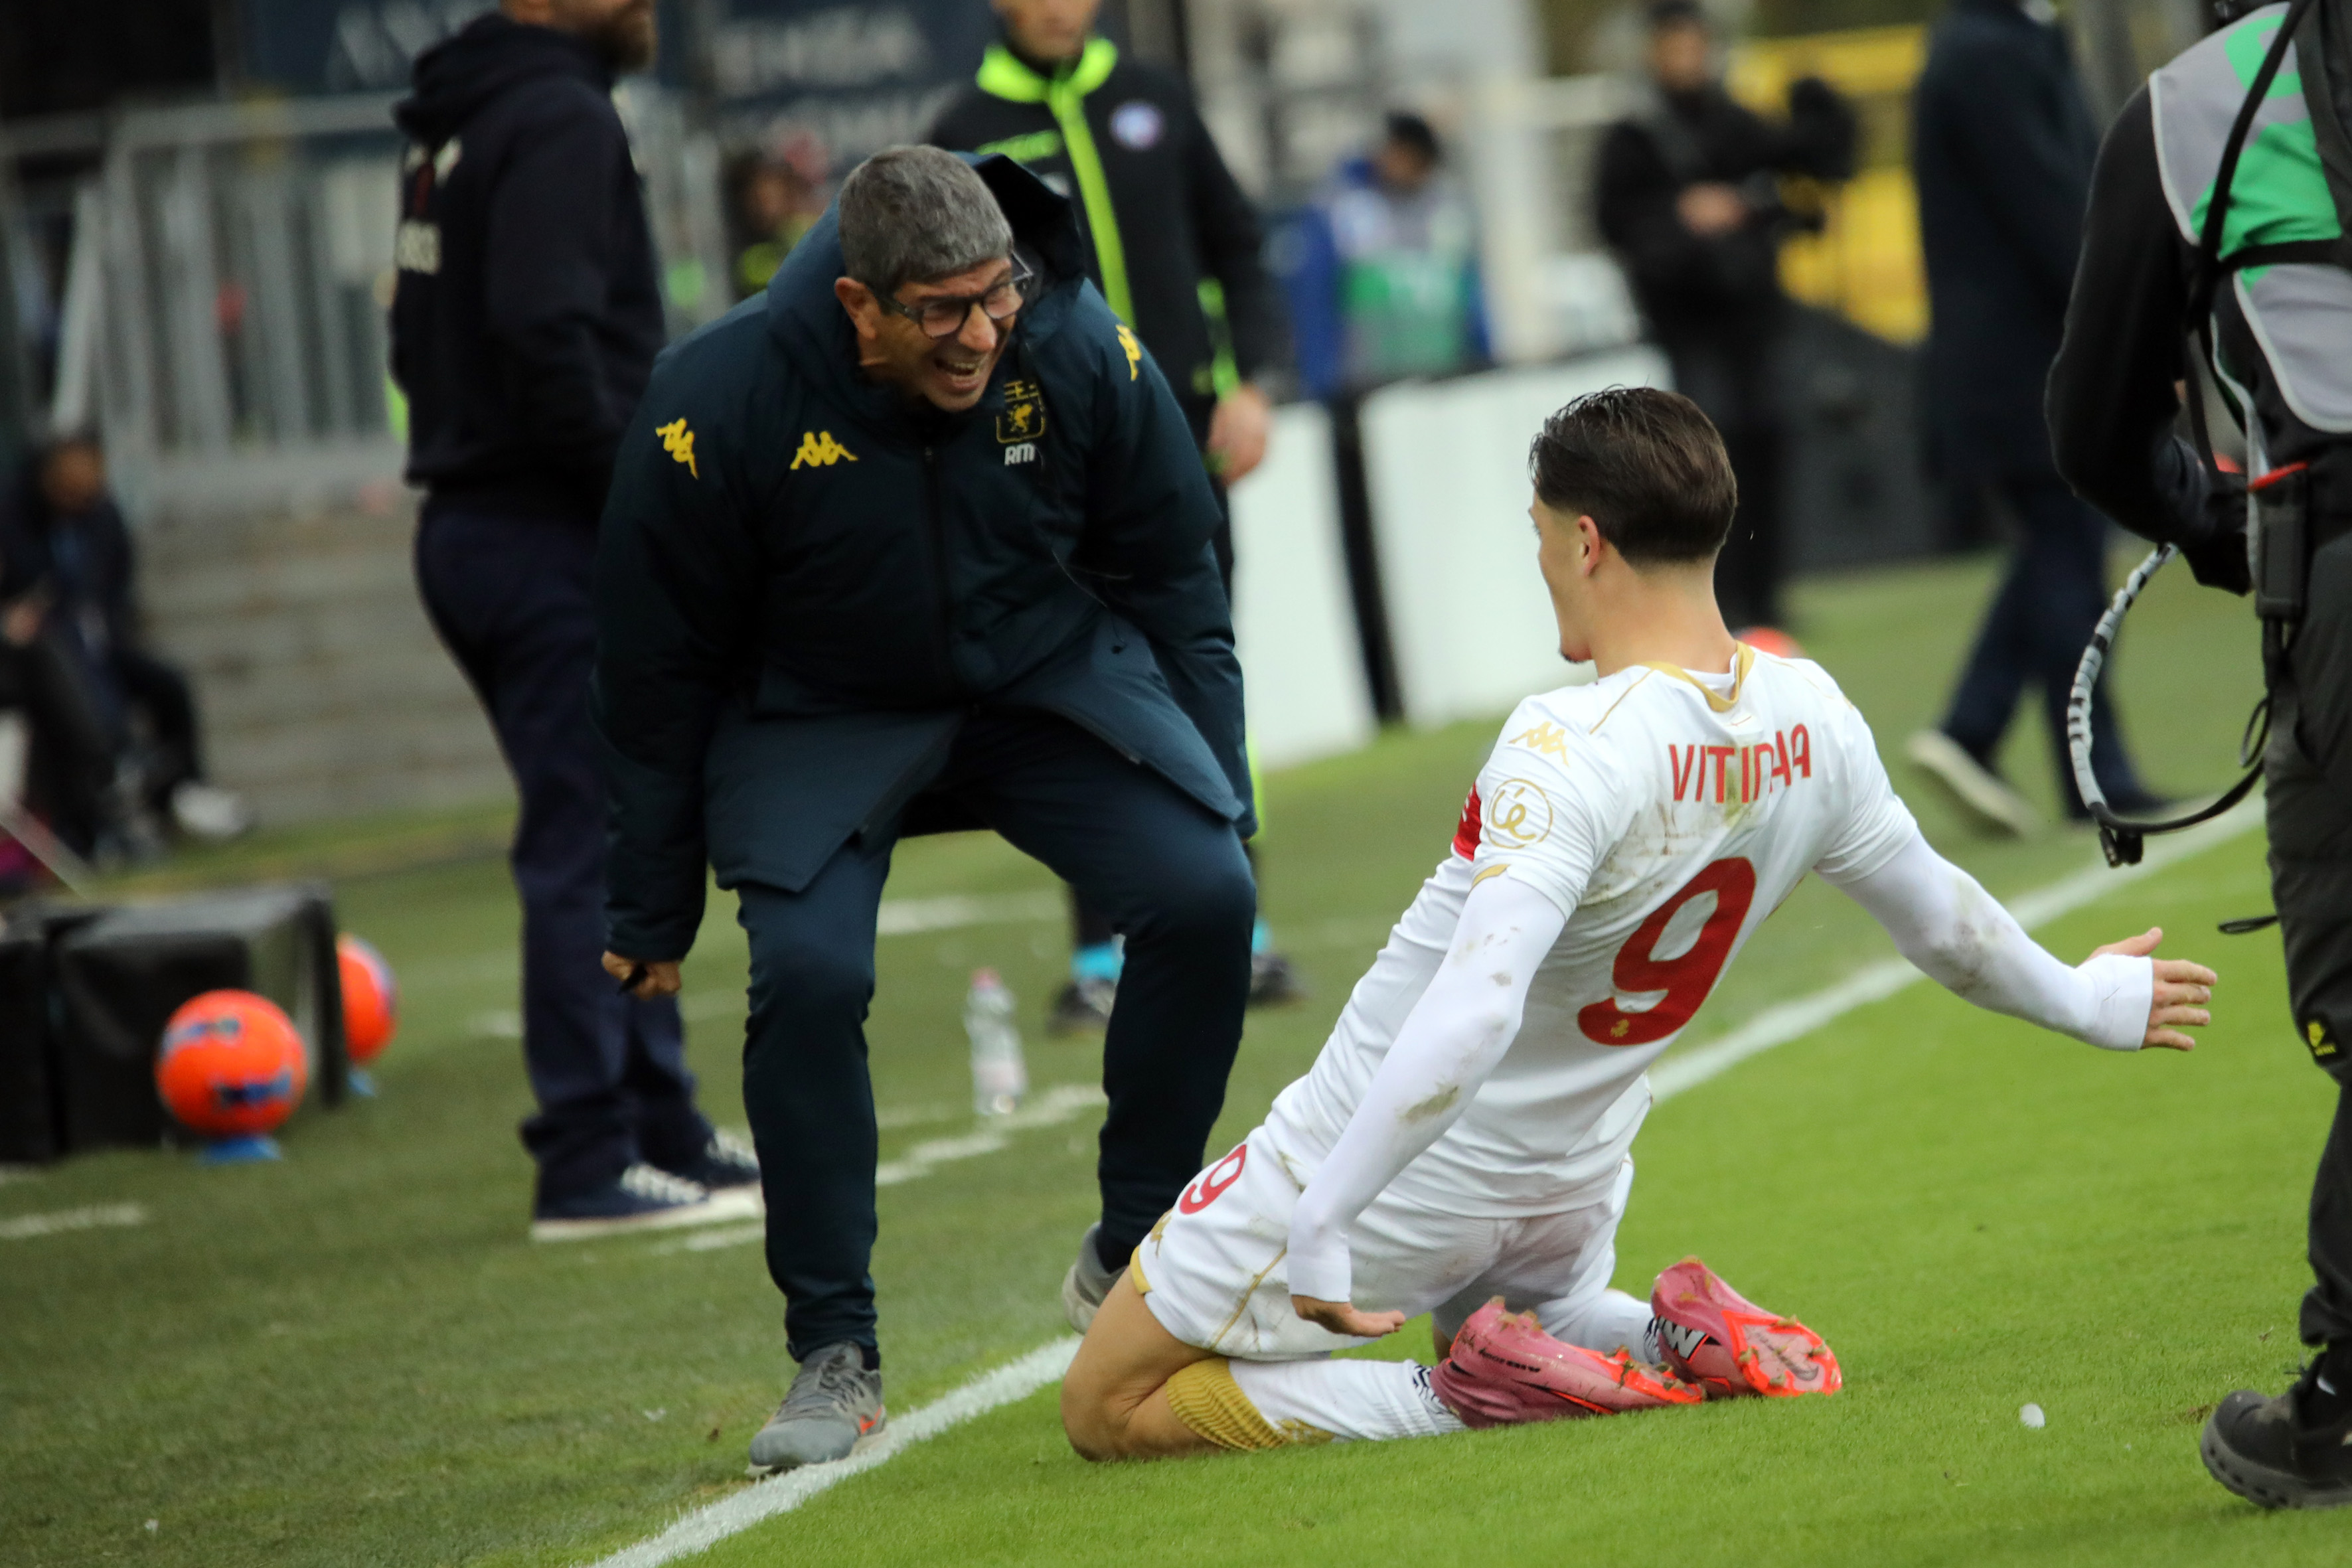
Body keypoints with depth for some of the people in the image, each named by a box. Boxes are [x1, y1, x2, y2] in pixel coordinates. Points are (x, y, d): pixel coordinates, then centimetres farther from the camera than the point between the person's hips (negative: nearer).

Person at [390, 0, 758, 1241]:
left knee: (610, 842, 16)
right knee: (592, 846, -6)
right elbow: (546, 327, -26)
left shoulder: (455, 126, 17)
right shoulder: (559, 118, -14)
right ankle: (591, 1164, -5)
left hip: (468, 524, 10)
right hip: (555, 536, -10)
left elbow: (421, 333, 20)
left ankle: (664, 1132, 22)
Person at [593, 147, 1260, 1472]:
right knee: (807, 971, -26)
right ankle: (835, 1354, -11)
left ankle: (1130, 1264, 1)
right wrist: (653, 913, -6)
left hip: (1053, 681, 2)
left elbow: (1172, 582, -1)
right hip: (819, 722, -2)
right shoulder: (722, 406, -24)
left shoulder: (1084, 357, -17)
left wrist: (1218, 803, 2)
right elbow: (658, 667, -12)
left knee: (1205, 896, -18)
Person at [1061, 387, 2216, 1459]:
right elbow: (1939, 920, 9)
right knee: (1532, 1312, 39)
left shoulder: (1572, 750, -30)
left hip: (1393, 1181, -7)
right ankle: (1682, 1342, 5)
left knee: (1110, 1411, 4)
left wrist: (1319, 1225, -39)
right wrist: (2087, 1000, 29)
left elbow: (1472, 1014, -40)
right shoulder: (1809, 719, -8)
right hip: (1565, 1193, 7)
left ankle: (1476, 1397, -9)